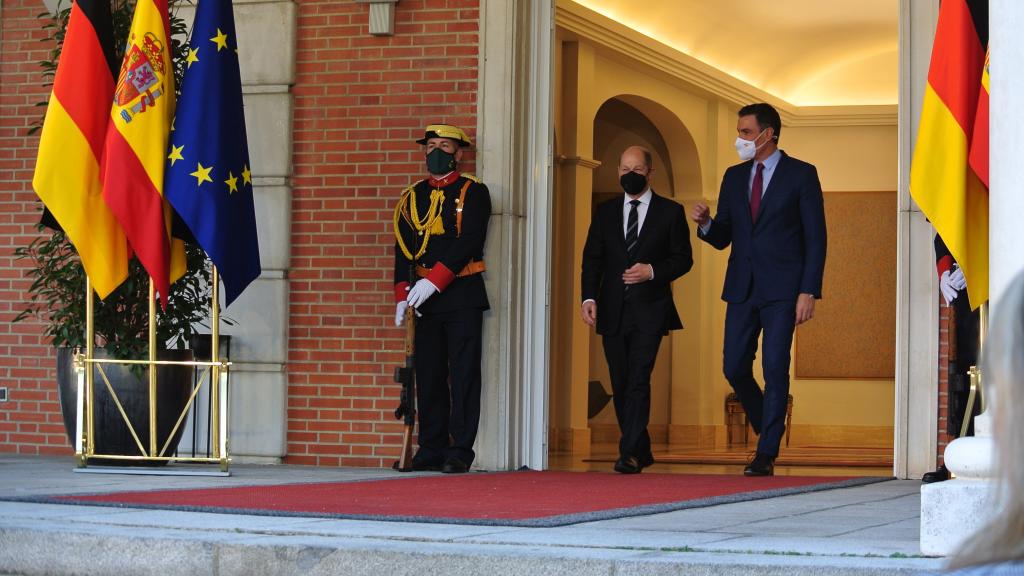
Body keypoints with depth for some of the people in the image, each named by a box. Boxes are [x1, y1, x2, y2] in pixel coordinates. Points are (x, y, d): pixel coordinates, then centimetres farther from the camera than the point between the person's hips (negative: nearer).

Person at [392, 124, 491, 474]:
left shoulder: (473, 192, 0)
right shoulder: (413, 197, 14)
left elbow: (469, 241, -11)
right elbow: (403, 248, 9)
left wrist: (433, 281, -18)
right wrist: (403, 295, -3)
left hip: (462, 296, -4)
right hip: (425, 299, 4)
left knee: (463, 375, -5)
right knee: (428, 376, 5)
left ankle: (460, 452, -5)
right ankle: (432, 451, 9)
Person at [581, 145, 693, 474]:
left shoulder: (670, 212, 5)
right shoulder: (605, 212, 13)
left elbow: (683, 258, 3)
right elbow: (592, 258, 9)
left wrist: (653, 271, -14)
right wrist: (589, 297, -4)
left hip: (649, 310, -4)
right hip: (613, 310, 4)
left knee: (638, 381, -16)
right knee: (620, 385, 6)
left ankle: (630, 453, -20)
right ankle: (642, 452, 17)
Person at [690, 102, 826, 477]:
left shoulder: (801, 175, -1)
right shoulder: (734, 177, 14)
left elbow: (815, 238, -3)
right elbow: (722, 238, 15)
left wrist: (808, 292, -12)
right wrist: (704, 223, -9)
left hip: (781, 290, -5)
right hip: (742, 288, 5)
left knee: (775, 368, -8)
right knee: (735, 368, 2)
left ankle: (767, 454, -4)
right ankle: (768, 429, 24)